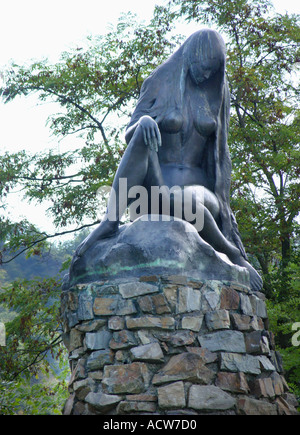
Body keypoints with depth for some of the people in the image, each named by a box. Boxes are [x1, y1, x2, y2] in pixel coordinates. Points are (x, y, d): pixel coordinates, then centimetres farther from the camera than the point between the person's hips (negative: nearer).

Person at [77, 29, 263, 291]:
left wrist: (224, 204, 3)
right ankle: (111, 221, -36)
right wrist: (143, 121, -25)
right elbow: (129, 134, 1)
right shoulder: (159, 83, 6)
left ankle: (234, 256, -12)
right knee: (143, 134, -32)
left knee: (189, 202, -40)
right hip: (156, 182, 0)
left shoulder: (217, 93, 11)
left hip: (195, 183, 0)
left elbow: (220, 152, 11)